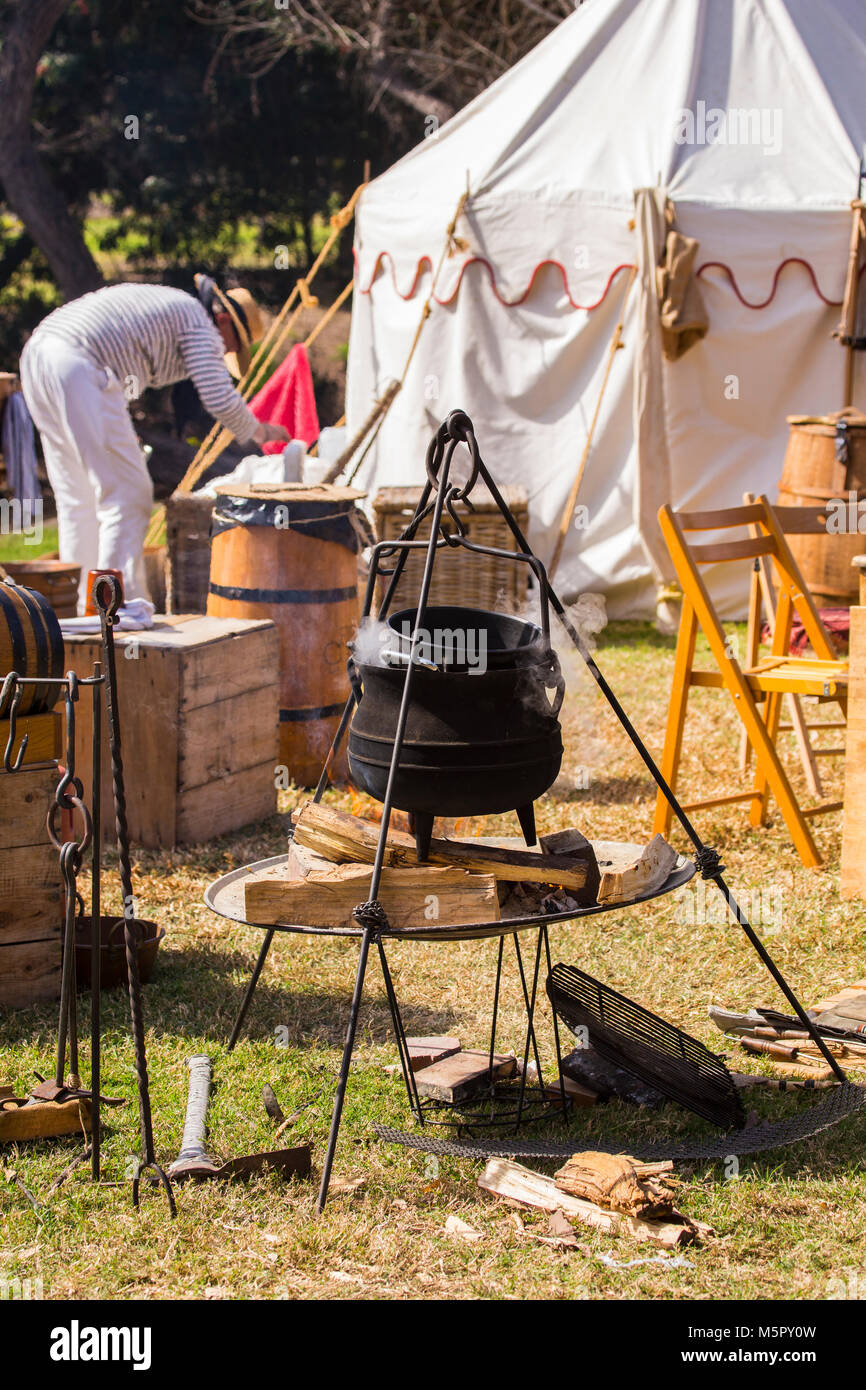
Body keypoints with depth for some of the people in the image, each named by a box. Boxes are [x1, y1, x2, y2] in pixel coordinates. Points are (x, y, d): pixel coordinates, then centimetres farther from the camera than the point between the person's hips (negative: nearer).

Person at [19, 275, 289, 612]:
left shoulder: (168, 303, 32)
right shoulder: (199, 323, 4)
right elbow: (220, 399, -3)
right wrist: (260, 432, 15)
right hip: (78, 369, -10)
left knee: (77, 497, 16)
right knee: (127, 495, -4)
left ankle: (82, 605, 20)